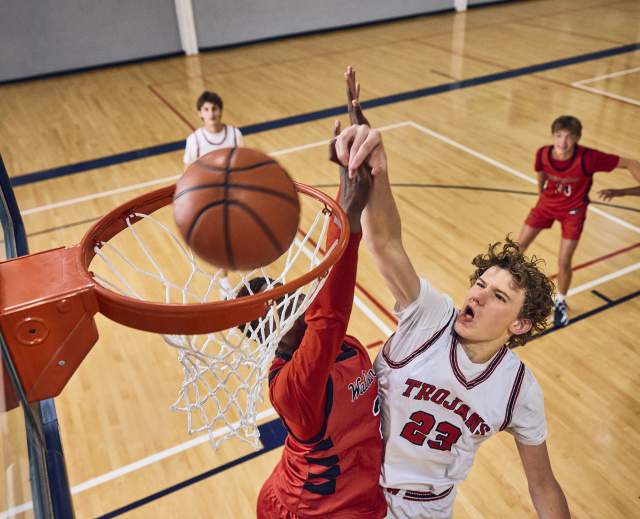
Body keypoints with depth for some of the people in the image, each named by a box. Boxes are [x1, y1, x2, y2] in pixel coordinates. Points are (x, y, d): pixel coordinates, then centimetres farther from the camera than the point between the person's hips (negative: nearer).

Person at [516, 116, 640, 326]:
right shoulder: (542, 154, -24)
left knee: (564, 262, -5)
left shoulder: (588, 158, -34)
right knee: (520, 245, 8)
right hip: (547, 202, 3)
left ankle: (560, 302, 24)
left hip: (573, 210, -3)